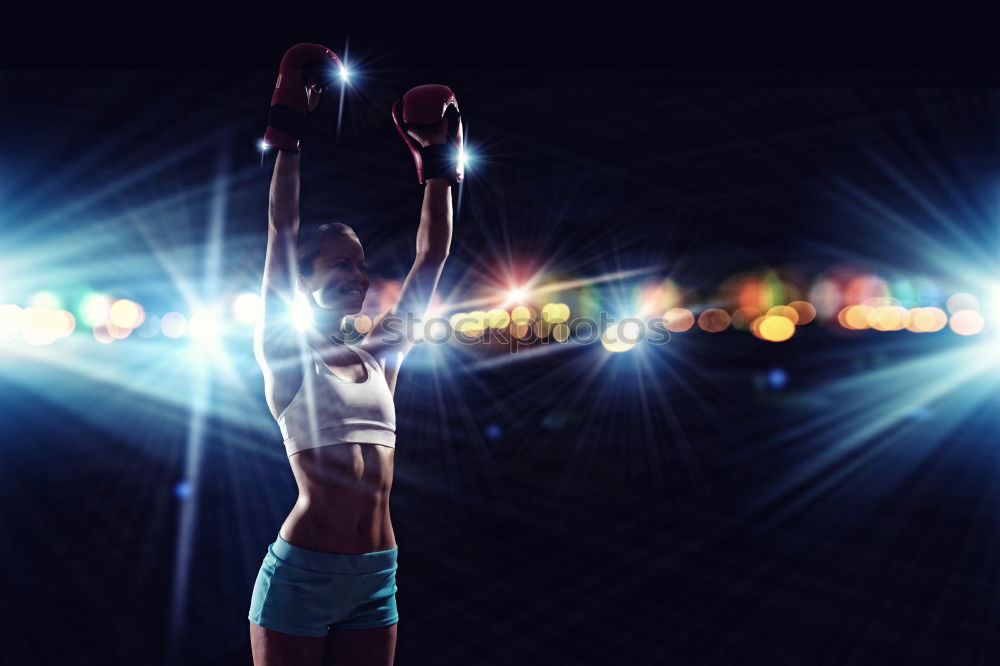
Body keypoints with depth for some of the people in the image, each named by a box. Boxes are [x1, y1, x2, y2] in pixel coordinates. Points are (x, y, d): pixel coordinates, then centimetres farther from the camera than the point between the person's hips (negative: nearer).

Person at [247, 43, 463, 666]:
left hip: (377, 576, 5)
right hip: (303, 570, -4)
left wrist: (438, 163, 8)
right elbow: (282, 232, -12)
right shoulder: (285, 354, -5)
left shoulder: (380, 358, 6)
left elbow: (433, 256, 5)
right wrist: (289, 133, -8)